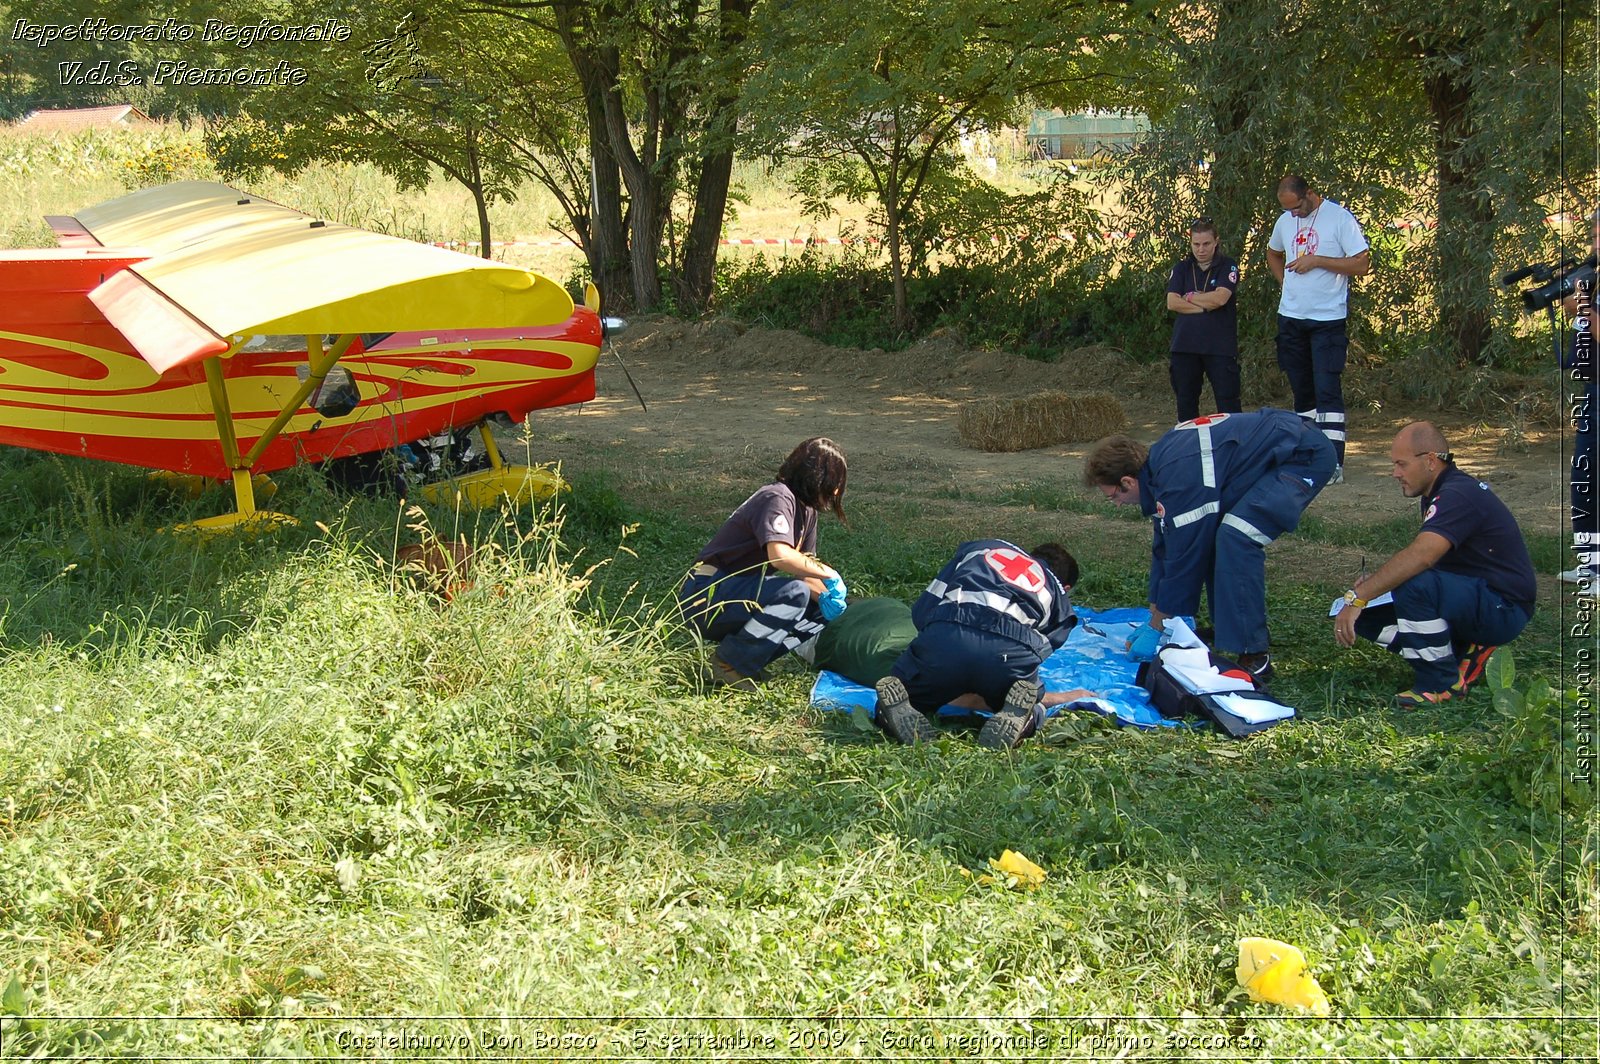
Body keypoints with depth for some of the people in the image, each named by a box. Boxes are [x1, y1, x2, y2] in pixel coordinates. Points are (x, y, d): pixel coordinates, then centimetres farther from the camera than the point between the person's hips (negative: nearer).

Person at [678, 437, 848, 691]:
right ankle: (731, 662, -20)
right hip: (706, 594, -10)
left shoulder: (805, 509, 12)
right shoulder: (779, 498, -17)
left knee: (819, 612, 7)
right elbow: (780, 555, -33)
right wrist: (827, 573, -20)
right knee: (795, 592, -29)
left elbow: (804, 566, 14)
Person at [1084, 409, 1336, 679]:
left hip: (1306, 455, -11)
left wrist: (1155, 630, -8)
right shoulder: (1159, 462, 5)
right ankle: (1225, 629, 21)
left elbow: (1184, 559, -19)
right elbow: (1164, 549, 13)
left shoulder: (1179, 480, -25)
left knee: (1235, 538, -23)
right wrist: (1152, 623, 15)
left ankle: (1253, 659, -19)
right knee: (1208, 536, 10)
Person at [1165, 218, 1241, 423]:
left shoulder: (1228, 267, 4)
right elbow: (1172, 303, -1)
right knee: (1186, 402, 7)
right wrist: (1205, 307, -8)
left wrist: (1189, 298, 0)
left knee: (1228, 402, -6)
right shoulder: (1181, 268, 13)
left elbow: (1220, 298, -12)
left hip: (1220, 346, -3)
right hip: (1185, 344, 3)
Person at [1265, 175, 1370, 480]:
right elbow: (1273, 253, 29)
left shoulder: (1340, 219, -9)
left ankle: (1334, 463, -14)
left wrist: (1316, 261, -17)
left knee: (1327, 391, -12)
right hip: (1291, 317, 6)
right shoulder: (1285, 221, 9)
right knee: (1302, 389, 12)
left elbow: (1362, 264, -13)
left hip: (1328, 320, -6)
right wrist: (1285, 281, 12)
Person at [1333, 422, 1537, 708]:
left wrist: (1358, 597, -37)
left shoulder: (1459, 495, -21)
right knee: (1367, 616, 3)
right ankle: (1464, 653, 4)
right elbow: (1425, 558, 14)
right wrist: (1377, 582, -4)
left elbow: (1421, 555, -36)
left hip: (1503, 609, -10)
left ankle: (1441, 683, -16)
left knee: (1414, 585, -35)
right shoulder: (1441, 492, 11)